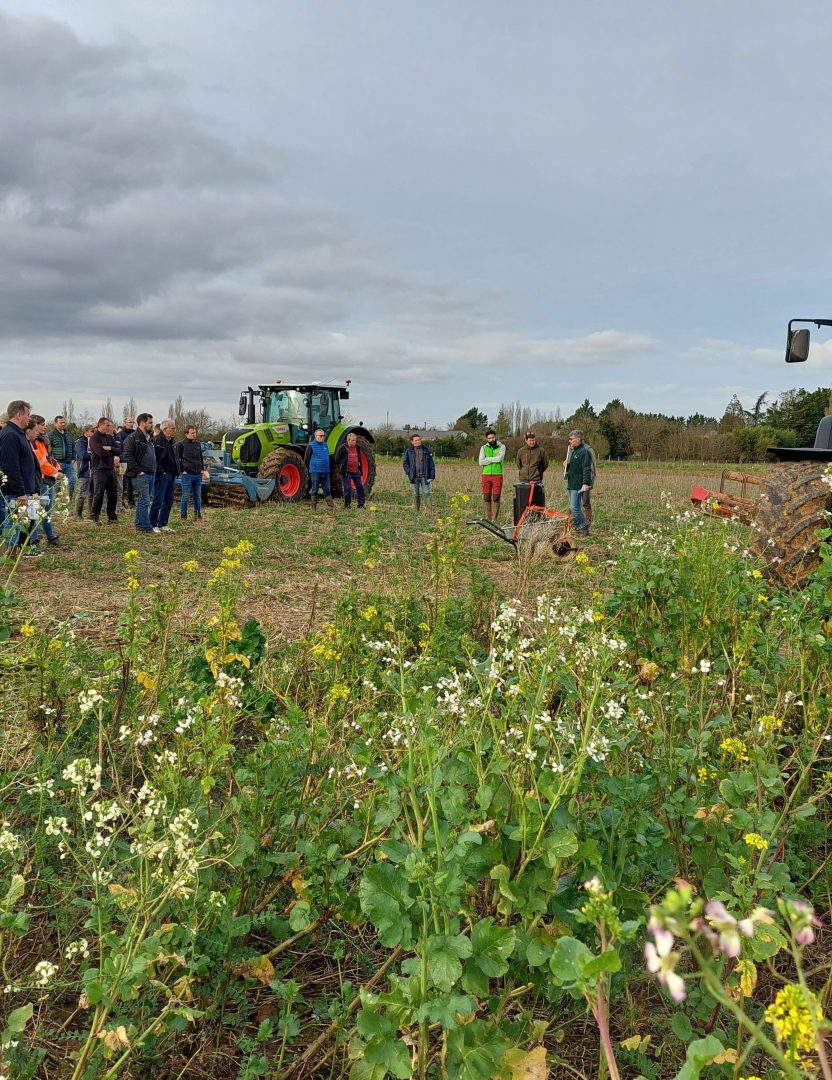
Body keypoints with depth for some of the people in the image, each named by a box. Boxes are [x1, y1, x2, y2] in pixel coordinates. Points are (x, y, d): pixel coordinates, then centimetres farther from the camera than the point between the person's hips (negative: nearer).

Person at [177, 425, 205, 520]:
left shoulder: (198, 443, 12)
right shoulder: (182, 444, -5)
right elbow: (177, 459, -4)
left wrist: (202, 469, 14)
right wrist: (182, 471, -8)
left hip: (198, 474, 5)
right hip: (187, 474, -5)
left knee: (198, 496, 10)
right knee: (185, 496, -1)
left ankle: (198, 514, 18)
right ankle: (183, 515, 7)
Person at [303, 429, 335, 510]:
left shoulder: (325, 445, 13)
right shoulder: (311, 445, -4)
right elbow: (306, 460, -2)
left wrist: (327, 468, 15)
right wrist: (311, 468, 3)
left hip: (326, 472, 5)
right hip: (315, 472, -5)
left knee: (327, 490, 3)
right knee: (314, 490, 2)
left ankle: (331, 507, 2)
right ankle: (314, 508, 6)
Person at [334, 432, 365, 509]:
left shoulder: (357, 447, 9)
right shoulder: (342, 448, -9)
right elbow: (337, 459, -2)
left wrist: (360, 469, 17)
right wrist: (340, 469, -2)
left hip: (356, 472, 5)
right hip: (346, 472, -5)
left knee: (360, 487, 4)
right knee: (347, 489, -3)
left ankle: (361, 504, 12)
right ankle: (347, 505, 8)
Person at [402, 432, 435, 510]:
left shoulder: (427, 450, 4)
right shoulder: (409, 451, 3)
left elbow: (432, 464, 5)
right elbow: (405, 463, 7)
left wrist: (432, 476, -2)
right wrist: (408, 473, -5)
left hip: (424, 476, 0)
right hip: (414, 477, 1)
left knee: (426, 493, -4)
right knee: (416, 494, 6)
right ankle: (417, 510, 13)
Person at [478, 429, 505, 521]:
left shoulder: (501, 447, 3)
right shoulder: (483, 448, 8)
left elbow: (499, 458, -15)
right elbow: (481, 462, -5)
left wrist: (487, 459, -7)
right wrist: (494, 459, -8)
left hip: (497, 475, -2)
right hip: (486, 475, 2)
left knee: (496, 498, -5)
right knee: (486, 497, 1)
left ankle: (494, 519, -2)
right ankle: (488, 518, 8)